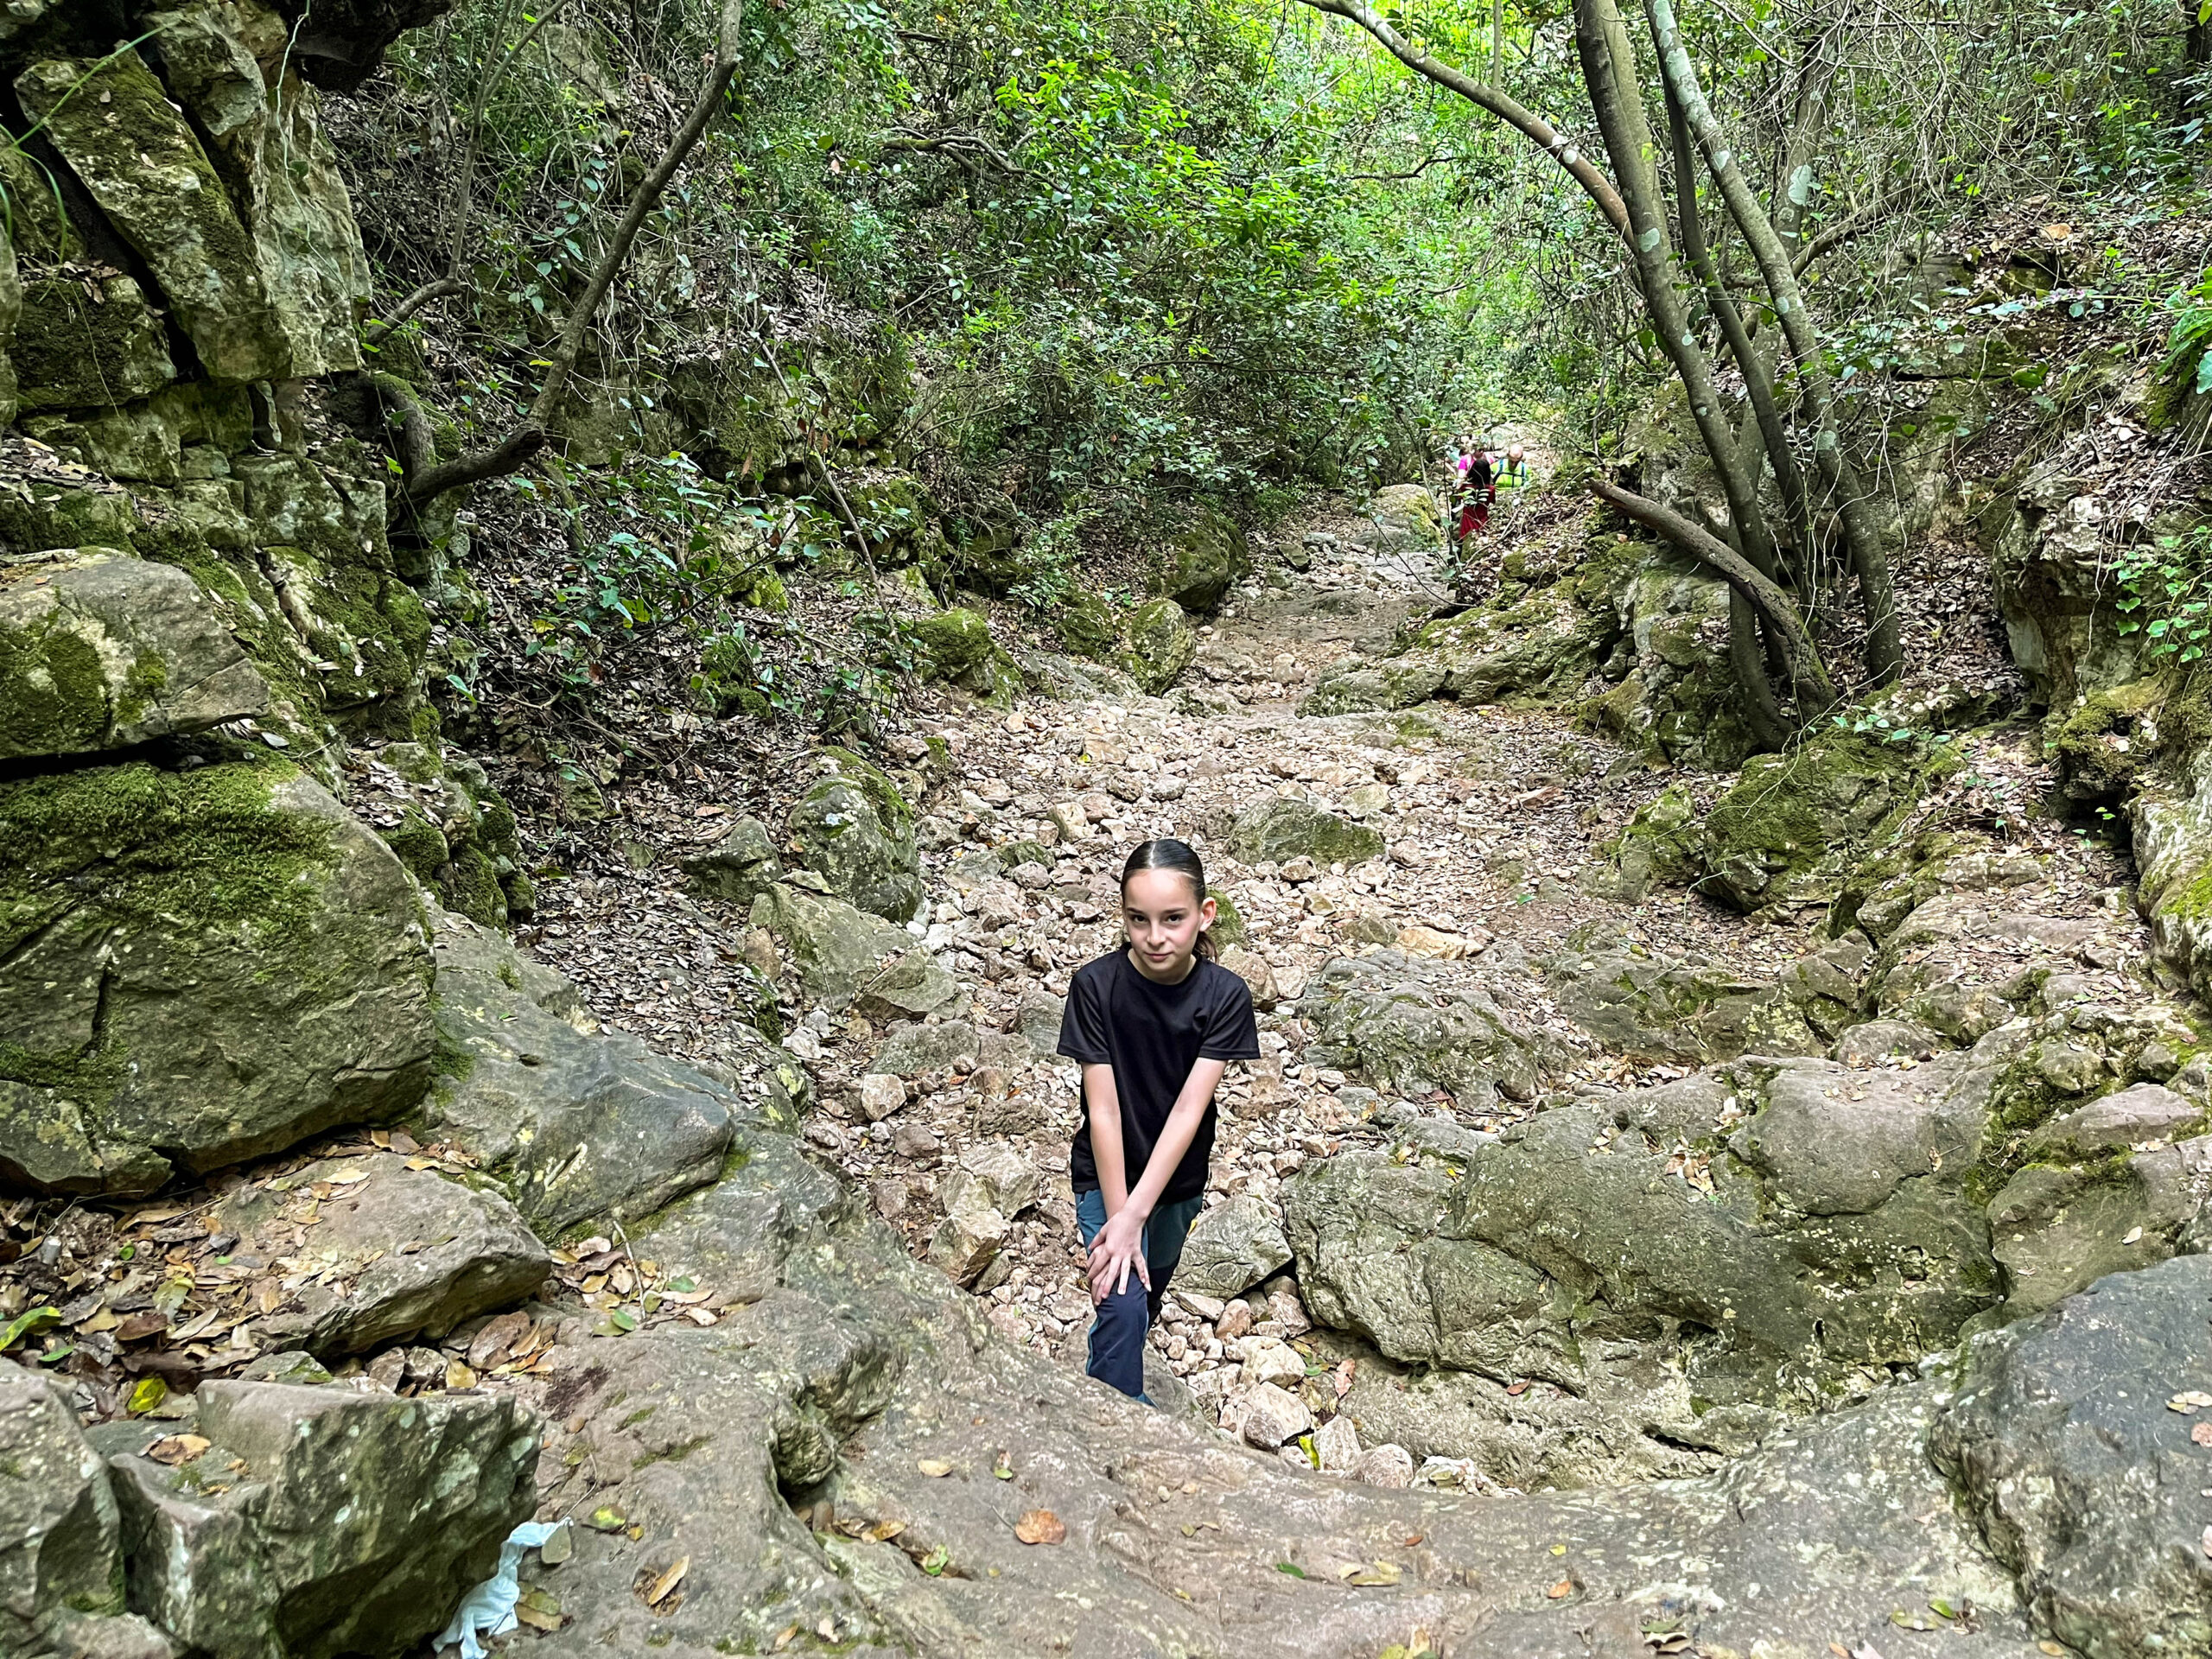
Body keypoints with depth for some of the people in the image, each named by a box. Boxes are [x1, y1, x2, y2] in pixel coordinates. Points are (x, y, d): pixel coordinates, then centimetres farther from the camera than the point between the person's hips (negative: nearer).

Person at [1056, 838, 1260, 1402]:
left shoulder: (1224, 995, -20)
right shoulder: (1096, 985, -23)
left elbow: (1189, 1107, -24)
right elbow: (1103, 1109, -22)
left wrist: (1135, 1215, -28)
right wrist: (1115, 1216, -23)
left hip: (1178, 1176, 3)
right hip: (1108, 1174, -2)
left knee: (1151, 1290, 23)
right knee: (1124, 1303, -19)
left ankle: (1109, 1363, 54)